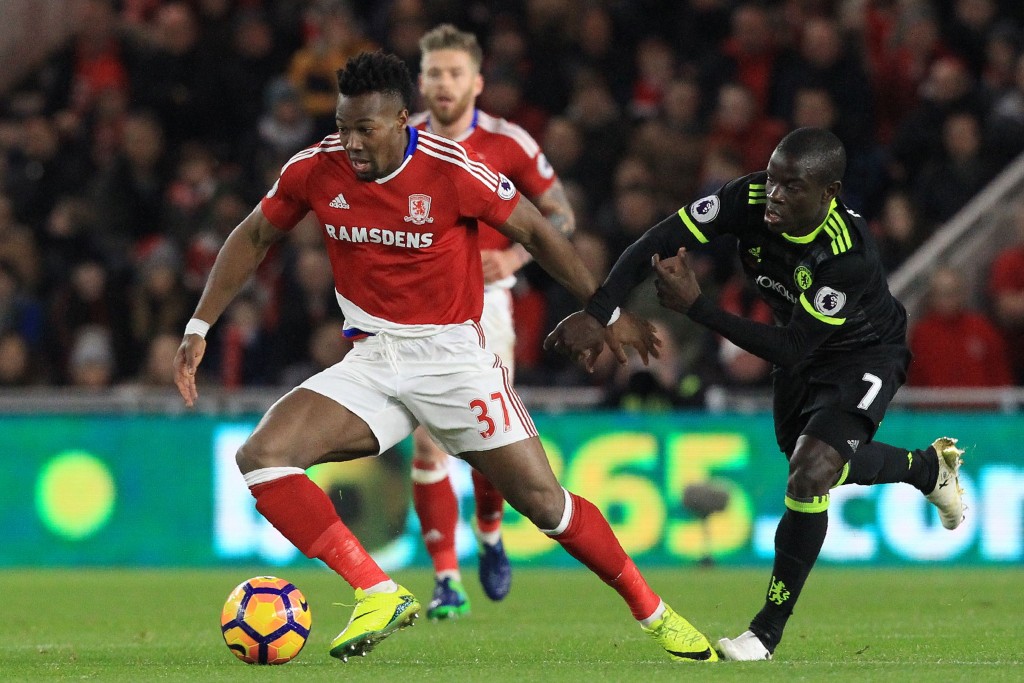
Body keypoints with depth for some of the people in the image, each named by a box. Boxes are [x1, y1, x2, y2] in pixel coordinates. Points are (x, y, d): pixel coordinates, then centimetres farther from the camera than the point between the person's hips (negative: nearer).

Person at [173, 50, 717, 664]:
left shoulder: (453, 170, -17)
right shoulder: (316, 170, -6)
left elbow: (534, 232, -3)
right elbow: (253, 238, 11)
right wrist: (199, 327, 6)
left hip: (452, 355, -3)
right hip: (371, 364, 3)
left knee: (542, 499, -5)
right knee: (262, 455, -19)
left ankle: (655, 615, 15)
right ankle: (379, 595, -22)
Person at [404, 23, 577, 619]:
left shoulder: (508, 143, -4)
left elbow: (561, 214, 3)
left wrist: (513, 257, -12)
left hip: (485, 300, -1)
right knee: (428, 444, -10)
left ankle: (491, 535, 25)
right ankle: (447, 581, -4)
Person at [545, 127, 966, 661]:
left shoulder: (850, 257, -40)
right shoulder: (752, 199, -28)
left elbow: (788, 351, -38)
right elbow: (658, 242, -29)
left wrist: (695, 306, -42)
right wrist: (596, 314, -42)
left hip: (864, 356, -7)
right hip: (803, 350, 7)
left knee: (810, 473, -24)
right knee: (824, 465, 25)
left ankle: (767, 634, -10)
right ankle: (931, 467, 56)